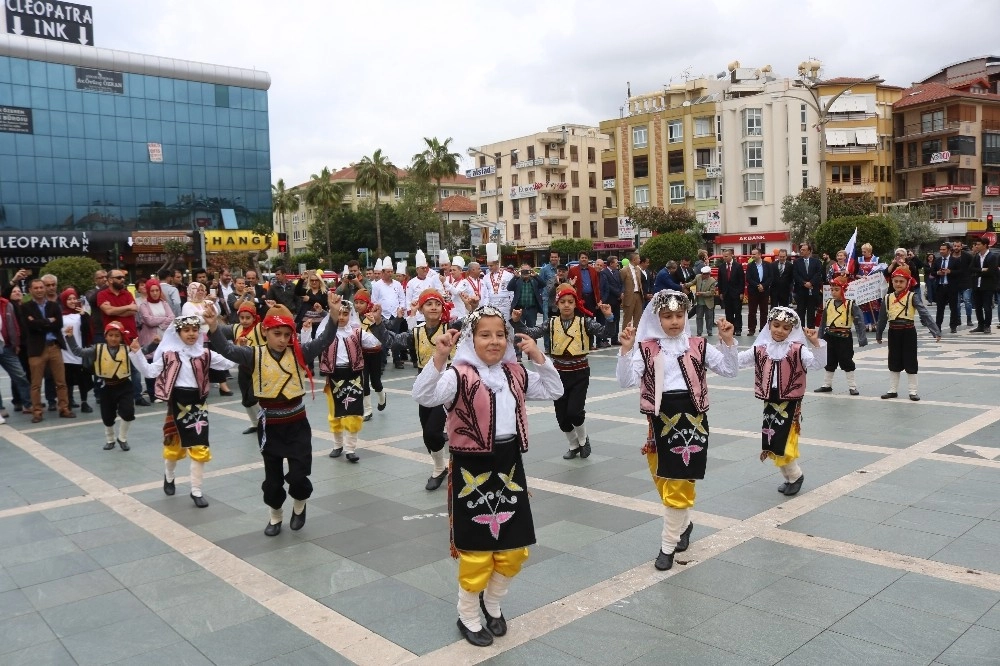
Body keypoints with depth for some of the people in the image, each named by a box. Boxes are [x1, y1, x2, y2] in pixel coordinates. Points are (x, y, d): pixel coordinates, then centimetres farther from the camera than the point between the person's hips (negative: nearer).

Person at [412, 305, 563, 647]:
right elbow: (424, 396, -29)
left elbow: (554, 391, 15)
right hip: (472, 469, -6)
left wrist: (539, 358, 1)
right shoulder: (460, 375, -14)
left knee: (514, 548, 15)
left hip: (509, 465, 6)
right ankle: (468, 616, 27)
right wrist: (438, 358, -42)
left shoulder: (515, 373, 5)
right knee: (476, 550, 4)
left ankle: (493, 603, 40)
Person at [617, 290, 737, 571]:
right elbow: (625, 381, -11)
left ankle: (668, 545, 14)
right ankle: (683, 524, 42)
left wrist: (727, 341, -8)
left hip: (691, 417, -1)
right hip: (661, 419, 1)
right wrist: (626, 350, -23)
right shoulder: (645, 348, -2)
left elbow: (729, 370, 5)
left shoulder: (698, 346, 4)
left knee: (679, 483, 1)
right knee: (664, 482, 14)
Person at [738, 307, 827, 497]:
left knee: (782, 444, -7)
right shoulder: (760, 350, 3)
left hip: (790, 403, -5)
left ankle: (795, 476, 19)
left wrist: (815, 343, -32)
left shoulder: (798, 350, -7)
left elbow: (817, 362, -19)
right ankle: (789, 478, 30)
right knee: (771, 445, 10)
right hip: (770, 403, 5)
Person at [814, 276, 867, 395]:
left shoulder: (851, 304, -11)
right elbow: (823, 321, 11)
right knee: (830, 362, 14)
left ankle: (852, 386, 12)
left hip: (844, 337, -5)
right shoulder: (828, 304, 4)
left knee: (847, 362, 2)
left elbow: (859, 321, -14)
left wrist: (862, 338, -20)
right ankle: (827, 385, 25)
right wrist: (820, 337, 11)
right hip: (831, 337, 5)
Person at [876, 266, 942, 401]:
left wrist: (936, 331, -26)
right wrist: (878, 335, 14)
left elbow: (924, 313, -18)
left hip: (908, 332, -3)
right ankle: (892, 390, 22)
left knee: (910, 362, 4)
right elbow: (882, 318, 10)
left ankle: (913, 391, 14)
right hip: (893, 332, 3)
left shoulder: (913, 296, -9)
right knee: (894, 362, 12)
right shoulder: (887, 298, 2)